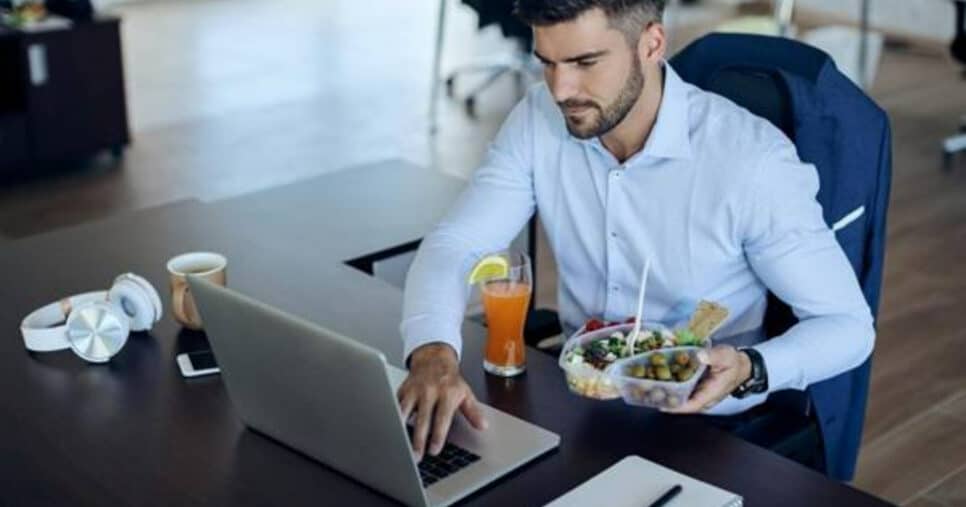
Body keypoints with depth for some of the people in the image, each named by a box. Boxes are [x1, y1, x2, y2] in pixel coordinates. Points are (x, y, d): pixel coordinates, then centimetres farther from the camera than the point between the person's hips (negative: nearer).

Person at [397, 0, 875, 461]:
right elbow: (451, 246, -11)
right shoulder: (540, 120, -8)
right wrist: (433, 352, -32)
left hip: (703, 425, -3)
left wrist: (749, 370, -33)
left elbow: (847, 325, -13)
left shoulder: (751, 157, -21)